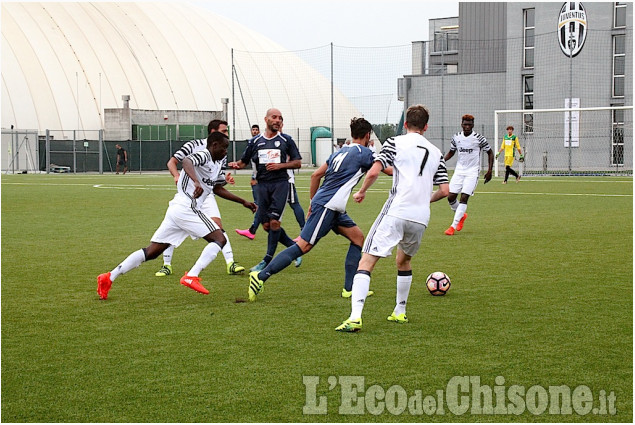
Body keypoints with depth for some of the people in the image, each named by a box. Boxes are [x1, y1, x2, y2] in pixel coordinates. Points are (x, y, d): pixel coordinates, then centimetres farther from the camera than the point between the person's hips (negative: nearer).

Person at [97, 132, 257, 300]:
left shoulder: (217, 164, 21)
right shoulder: (203, 156, -8)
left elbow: (216, 189, 36)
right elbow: (186, 161, -31)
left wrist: (243, 202, 36)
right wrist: (196, 182, -48)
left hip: (176, 209, 9)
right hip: (187, 208, -9)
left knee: (152, 251, 7)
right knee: (219, 239, -10)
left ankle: (110, 277, 6)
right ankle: (191, 276, -20)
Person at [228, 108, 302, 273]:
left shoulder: (286, 140, 4)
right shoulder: (256, 141, 11)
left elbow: (298, 162, 5)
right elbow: (244, 161, 16)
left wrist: (280, 165, -10)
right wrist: (235, 164, -6)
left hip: (280, 183, -3)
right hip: (262, 184, 3)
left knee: (274, 221, -12)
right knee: (266, 225, 1)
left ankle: (268, 260, -3)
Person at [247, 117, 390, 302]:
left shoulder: (341, 152, 18)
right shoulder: (363, 153, -6)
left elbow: (316, 175, 18)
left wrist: (313, 202, 23)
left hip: (333, 209, 10)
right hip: (327, 205, -10)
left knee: (358, 238, 13)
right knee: (304, 246, -12)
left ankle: (349, 288, 11)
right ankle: (261, 276, -13)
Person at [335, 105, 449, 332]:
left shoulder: (396, 143, 5)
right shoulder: (436, 153, 17)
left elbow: (373, 172, -7)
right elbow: (444, 190, 14)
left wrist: (361, 192, 10)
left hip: (396, 213, -5)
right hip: (421, 218, 5)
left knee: (366, 262, -7)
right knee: (404, 261, 30)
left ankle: (355, 317, -23)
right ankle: (400, 312, 35)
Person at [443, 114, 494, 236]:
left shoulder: (479, 138, -9)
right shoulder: (456, 137, 2)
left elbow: (490, 153, 0)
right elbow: (451, 152, 17)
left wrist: (489, 170, -8)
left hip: (472, 172, -4)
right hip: (459, 170, 4)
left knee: (464, 198, -14)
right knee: (451, 197, -2)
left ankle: (454, 226, -10)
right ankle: (462, 215, 28)